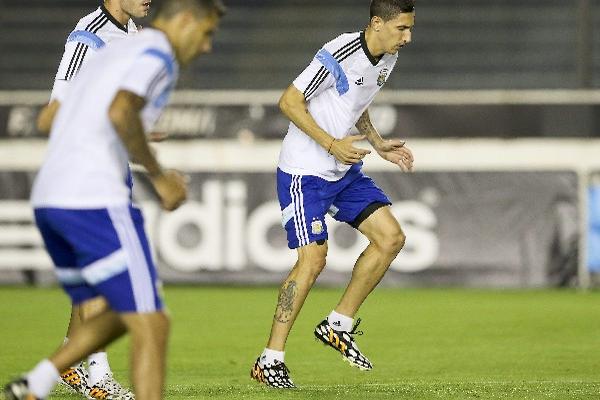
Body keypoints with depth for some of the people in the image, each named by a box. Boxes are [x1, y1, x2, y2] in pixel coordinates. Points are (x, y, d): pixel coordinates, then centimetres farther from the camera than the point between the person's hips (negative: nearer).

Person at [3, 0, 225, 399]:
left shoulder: (114, 52, 25)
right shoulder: (157, 55, -4)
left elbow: (49, 121, 27)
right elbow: (120, 113, -23)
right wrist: (159, 176, -12)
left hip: (47, 199, 9)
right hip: (95, 201, -9)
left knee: (123, 315, 21)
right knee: (150, 326, -8)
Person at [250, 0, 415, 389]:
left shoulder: (387, 58, 5)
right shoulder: (338, 55, -22)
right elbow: (289, 102, -19)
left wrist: (379, 144, 9)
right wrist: (332, 145, -24)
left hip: (345, 169, 8)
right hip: (305, 172, -8)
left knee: (391, 237, -2)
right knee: (313, 260, -13)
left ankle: (339, 325, 10)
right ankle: (270, 361, -4)